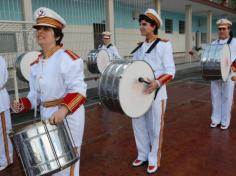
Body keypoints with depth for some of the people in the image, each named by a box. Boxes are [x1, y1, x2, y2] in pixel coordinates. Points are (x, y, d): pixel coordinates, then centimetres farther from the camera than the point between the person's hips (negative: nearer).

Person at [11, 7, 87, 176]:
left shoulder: (68, 58, -15)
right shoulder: (36, 64, 9)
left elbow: (78, 90, -23)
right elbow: (35, 94, 13)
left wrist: (64, 109, -38)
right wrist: (23, 104, -5)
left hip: (69, 116, -7)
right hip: (46, 117, 7)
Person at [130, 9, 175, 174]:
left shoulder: (164, 44, -7)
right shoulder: (139, 47, 11)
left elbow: (170, 71, -12)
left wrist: (157, 83, -28)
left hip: (156, 92, -6)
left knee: (155, 127, 7)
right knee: (138, 125, 13)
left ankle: (154, 159, 26)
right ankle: (143, 154, 33)